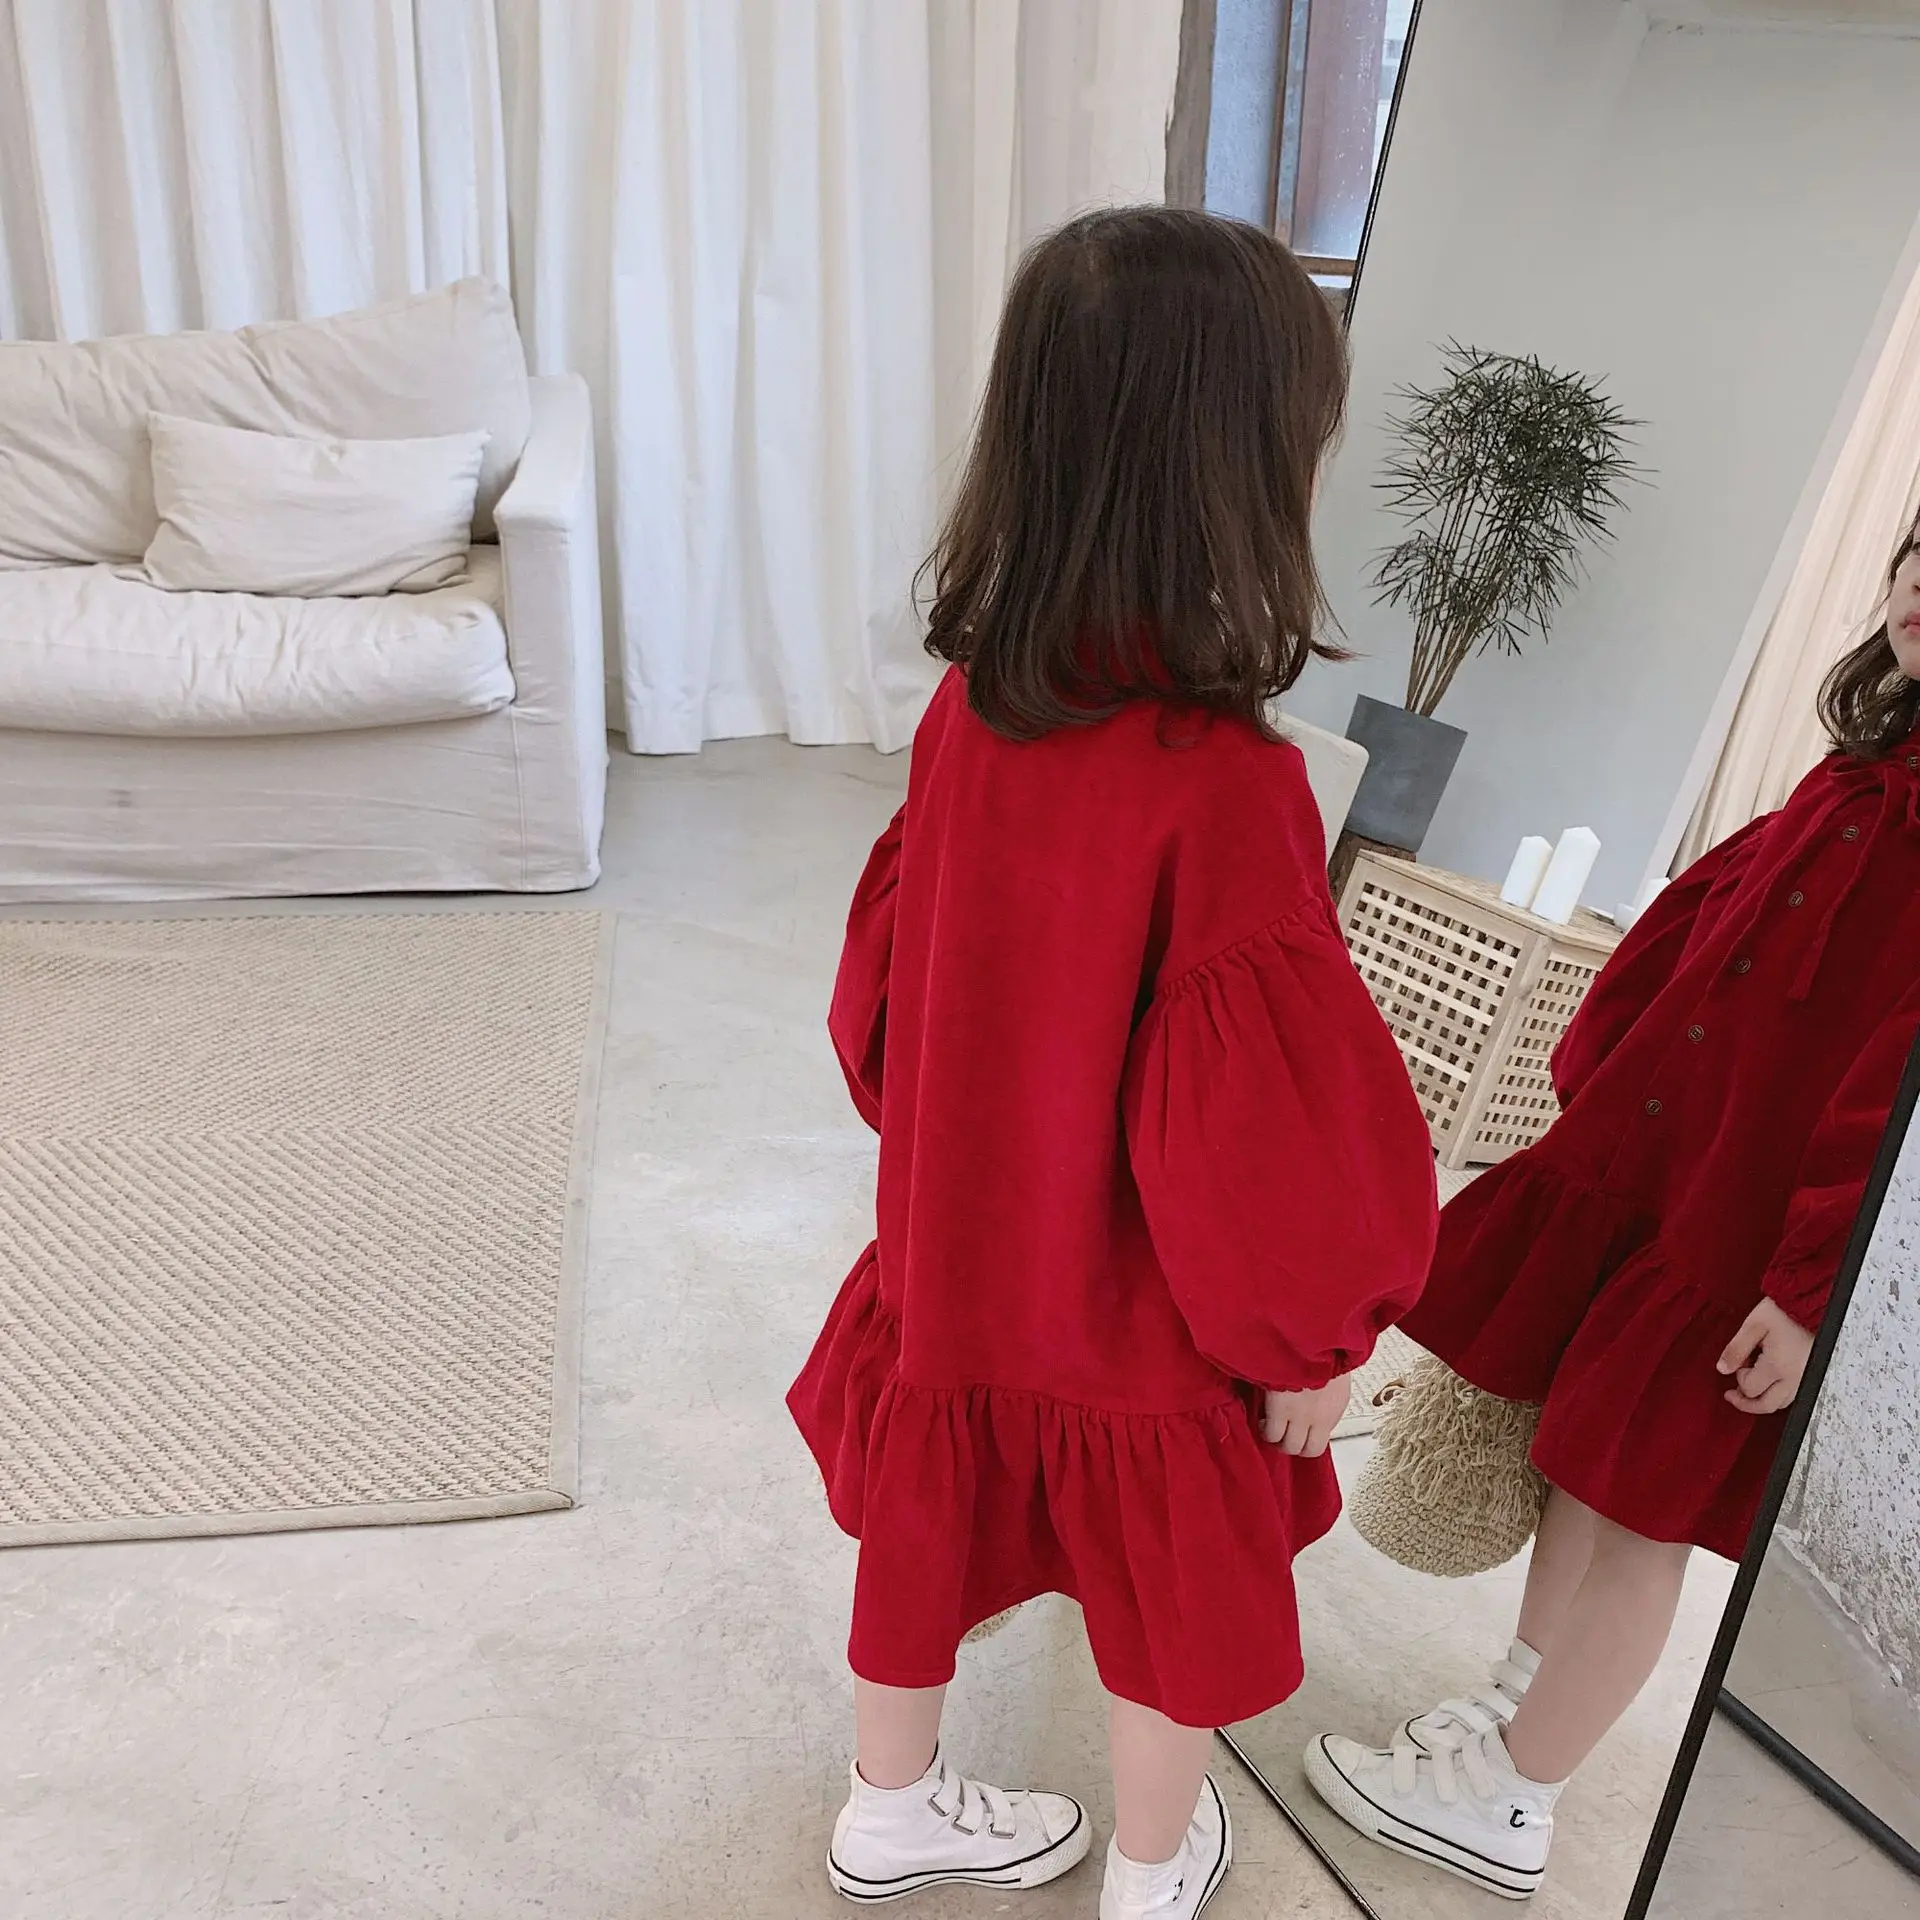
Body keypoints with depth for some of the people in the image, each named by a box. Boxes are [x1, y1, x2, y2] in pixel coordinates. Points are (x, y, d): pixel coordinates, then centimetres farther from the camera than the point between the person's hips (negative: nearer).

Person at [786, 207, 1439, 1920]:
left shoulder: (975, 704, -13)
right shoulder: (1224, 785, -33)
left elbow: (890, 966, 0)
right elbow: (1268, 1118, -25)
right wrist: (1314, 1336, -8)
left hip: (958, 1250, 5)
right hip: (1147, 1322, -5)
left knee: (931, 1533, 26)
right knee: (1178, 1602, 22)